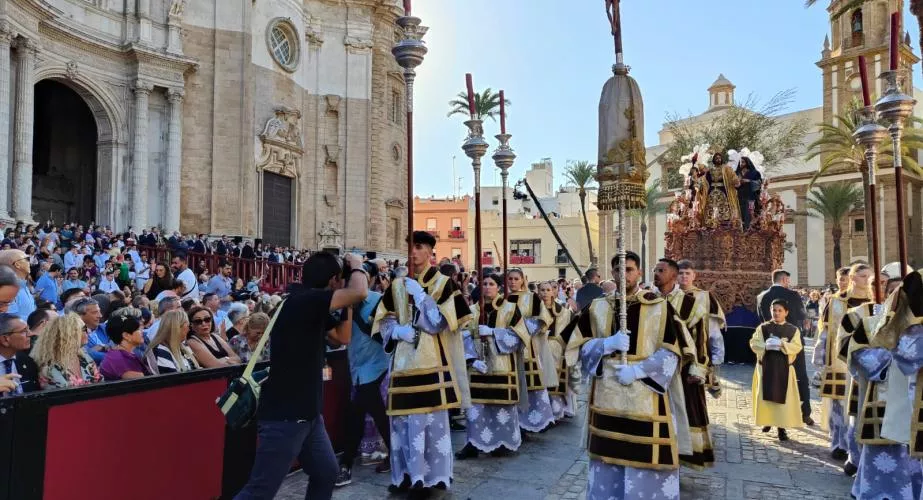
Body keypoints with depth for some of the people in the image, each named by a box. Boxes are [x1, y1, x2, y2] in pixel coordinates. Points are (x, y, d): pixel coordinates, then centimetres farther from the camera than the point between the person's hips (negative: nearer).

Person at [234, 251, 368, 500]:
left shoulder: (312, 308, 9)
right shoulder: (303, 301, -20)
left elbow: (343, 337, 19)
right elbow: (359, 292, -28)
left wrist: (348, 305, 9)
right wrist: (356, 265, -8)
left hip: (307, 414, 10)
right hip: (283, 416, -10)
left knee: (326, 473, 16)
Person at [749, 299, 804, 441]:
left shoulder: (793, 330, 3)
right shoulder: (763, 327, 2)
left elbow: (797, 347, -8)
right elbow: (754, 343, -4)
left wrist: (782, 344, -24)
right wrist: (765, 345, -23)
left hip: (784, 368, 0)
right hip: (766, 367, 0)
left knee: (783, 398, 0)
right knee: (766, 396, 7)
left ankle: (782, 427, 6)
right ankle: (767, 421, 26)